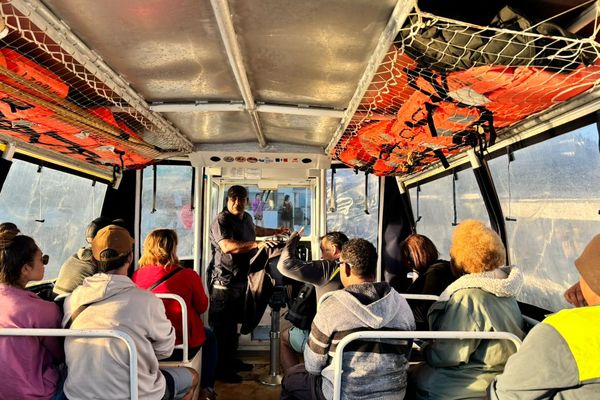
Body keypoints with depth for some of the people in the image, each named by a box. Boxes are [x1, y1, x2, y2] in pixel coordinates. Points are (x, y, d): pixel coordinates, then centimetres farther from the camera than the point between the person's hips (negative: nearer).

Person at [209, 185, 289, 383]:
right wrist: (257, 244, -37)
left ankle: (231, 360, 31)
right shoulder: (221, 221, -16)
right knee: (222, 326, -1)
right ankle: (221, 368, 9)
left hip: (241, 279, 9)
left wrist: (276, 231, 42)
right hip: (224, 282, -8)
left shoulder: (246, 218, 12)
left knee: (233, 322, 18)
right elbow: (227, 246, -31)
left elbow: (254, 230, 36)